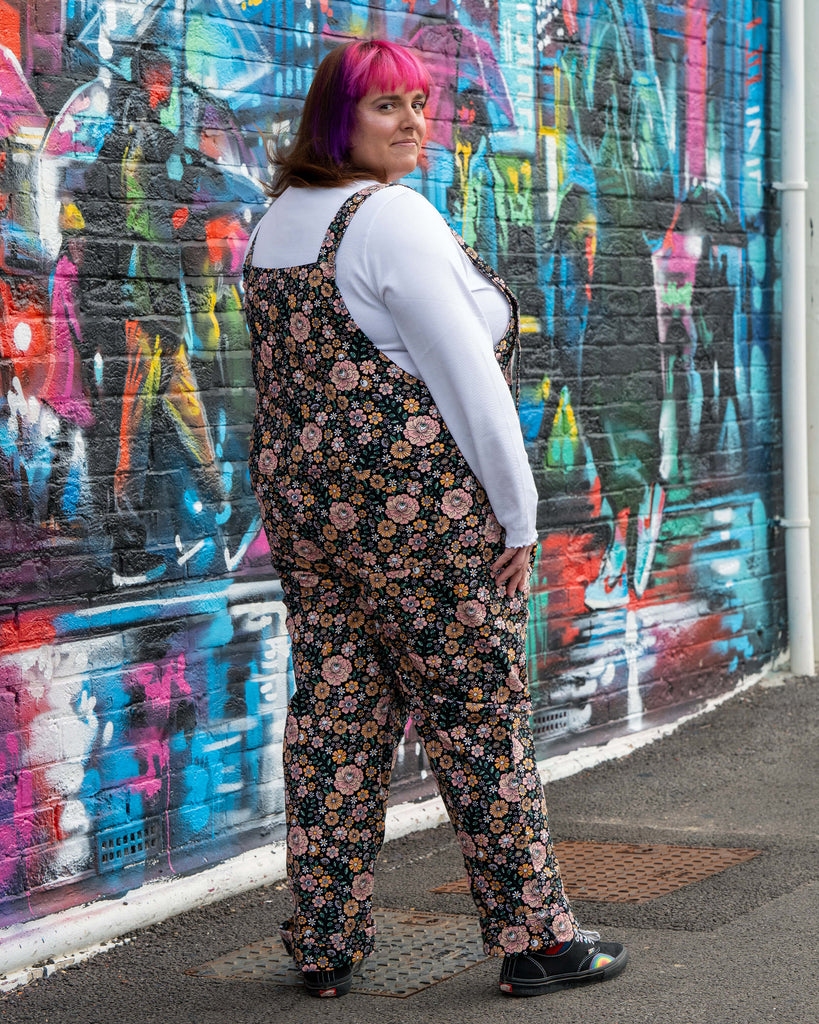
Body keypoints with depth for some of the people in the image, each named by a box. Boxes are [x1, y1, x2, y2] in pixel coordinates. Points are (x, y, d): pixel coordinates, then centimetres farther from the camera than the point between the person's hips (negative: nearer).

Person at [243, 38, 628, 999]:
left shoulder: (274, 225, 13)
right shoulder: (391, 216, -13)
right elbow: (464, 373, -16)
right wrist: (517, 511, -10)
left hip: (301, 495, 8)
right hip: (418, 499, -8)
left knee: (333, 719, 10)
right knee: (479, 715, 2)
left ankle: (324, 947, 15)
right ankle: (535, 938, 11)